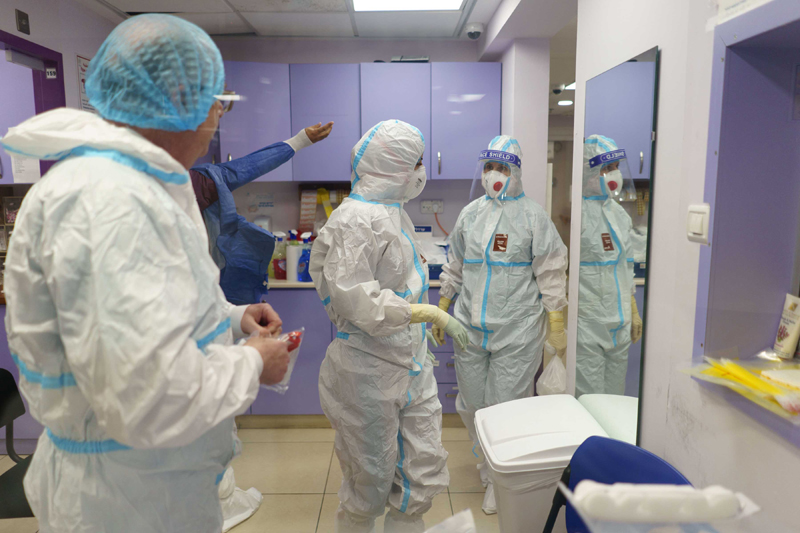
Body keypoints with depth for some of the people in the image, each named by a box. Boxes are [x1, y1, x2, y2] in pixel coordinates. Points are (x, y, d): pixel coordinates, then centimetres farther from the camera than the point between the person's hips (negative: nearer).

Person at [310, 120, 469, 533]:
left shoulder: (395, 211, 12)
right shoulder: (355, 220, -19)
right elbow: (357, 301, -27)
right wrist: (431, 313, -22)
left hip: (411, 364, 9)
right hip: (370, 371, -8)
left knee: (424, 473, 14)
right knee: (371, 483, 11)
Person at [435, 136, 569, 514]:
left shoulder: (533, 216, -2)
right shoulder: (471, 213, 10)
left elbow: (550, 274, -3)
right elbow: (456, 267, 17)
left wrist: (557, 326, -6)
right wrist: (441, 310, 16)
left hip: (516, 331, -4)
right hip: (470, 327, 4)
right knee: (471, 404, 12)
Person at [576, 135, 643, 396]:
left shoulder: (620, 213, 12)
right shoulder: (578, 212, -12)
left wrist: (634, 311, 19)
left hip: (619, 322, 7)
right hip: (587, 324, -7)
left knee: (615, 395, 18)